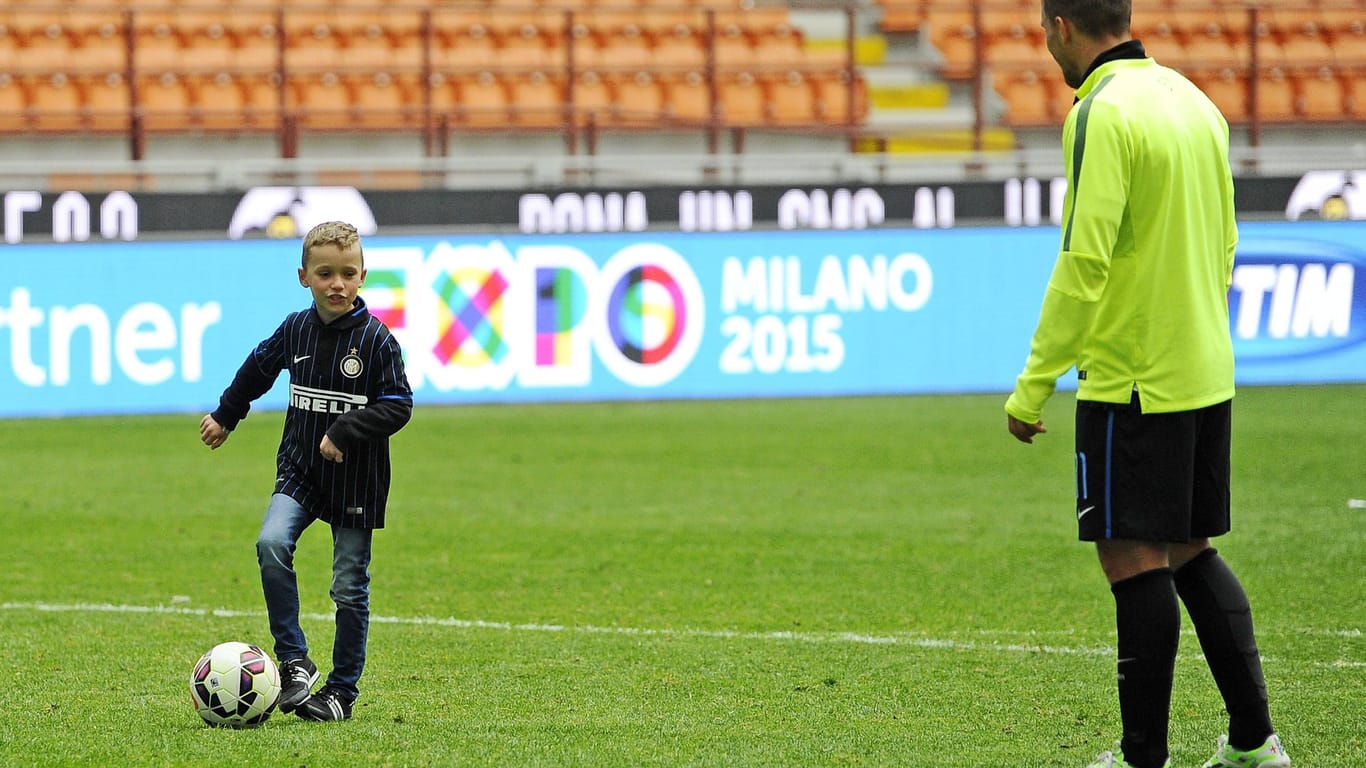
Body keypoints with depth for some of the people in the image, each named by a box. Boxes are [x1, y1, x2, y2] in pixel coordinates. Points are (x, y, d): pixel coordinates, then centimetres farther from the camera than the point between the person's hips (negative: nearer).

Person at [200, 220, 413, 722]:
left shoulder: (376, 340, -11)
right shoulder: (296, 330, 1)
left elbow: (398, 406, -13)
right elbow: (258, 368, 21)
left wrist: (345, 432, -24)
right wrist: (225, 416, 31)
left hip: (355, 482, -3)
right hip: (299, 472, 3)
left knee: (350, 588, 3)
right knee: (271, 543, -22)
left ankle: (342, 691, 16)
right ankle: (294, 661, -16)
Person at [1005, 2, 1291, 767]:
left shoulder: (1102, 114, -15)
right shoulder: (1193, 101, 11)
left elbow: (1084, 264, -20)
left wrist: (1035, 385, -15)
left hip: (1131, 381, -8)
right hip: (1207, 376, 8)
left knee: (1134, 558, -3)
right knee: (1190, 551, 15)